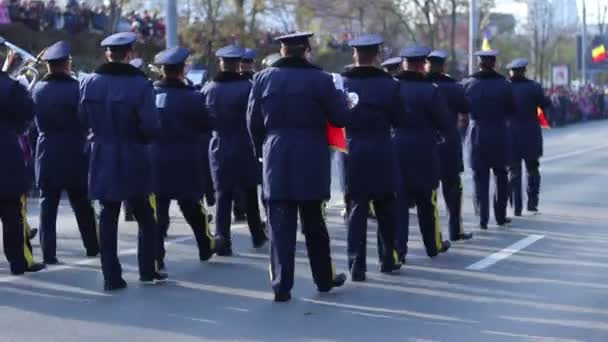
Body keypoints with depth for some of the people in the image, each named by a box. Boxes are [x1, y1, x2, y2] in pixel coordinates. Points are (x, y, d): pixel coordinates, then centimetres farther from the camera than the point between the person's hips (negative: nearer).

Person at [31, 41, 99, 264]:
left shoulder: (38, 89, 0)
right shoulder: (76, 88, -11)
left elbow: (34, 118, 9)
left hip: (47, 153, 2)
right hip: (74, 153, -2)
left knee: (48, 205, 3)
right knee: (82, 204, 11)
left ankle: (48, 253, -1)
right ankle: (93, 247, 21)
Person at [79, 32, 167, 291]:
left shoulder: (89, 83, -3)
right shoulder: (140, 85, -15)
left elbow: (83, 119, 4)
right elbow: (151, 126, -17)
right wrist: (136, 134, 4)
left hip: (102, 158, 3)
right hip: (133, 159, -3)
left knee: (108, 218, 8)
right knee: (145, 216, 14)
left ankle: (111, 277, 7)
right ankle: (148, 270, 19)